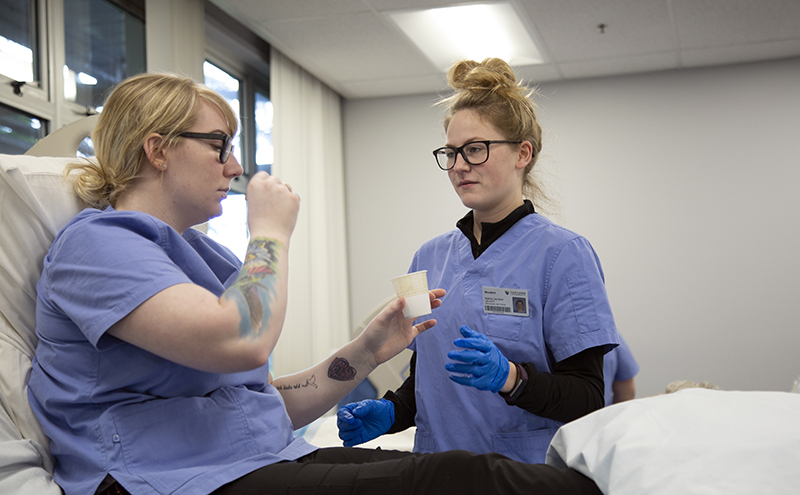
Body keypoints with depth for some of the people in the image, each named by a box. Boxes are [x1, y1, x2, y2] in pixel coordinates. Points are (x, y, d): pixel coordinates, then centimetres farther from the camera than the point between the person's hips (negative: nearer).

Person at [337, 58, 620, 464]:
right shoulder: (430, 256, 5)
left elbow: (588, 400, -13)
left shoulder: (562, 254, -11)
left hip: (528, 474, -4)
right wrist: (391, 412, -7)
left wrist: (509, 377, -29)